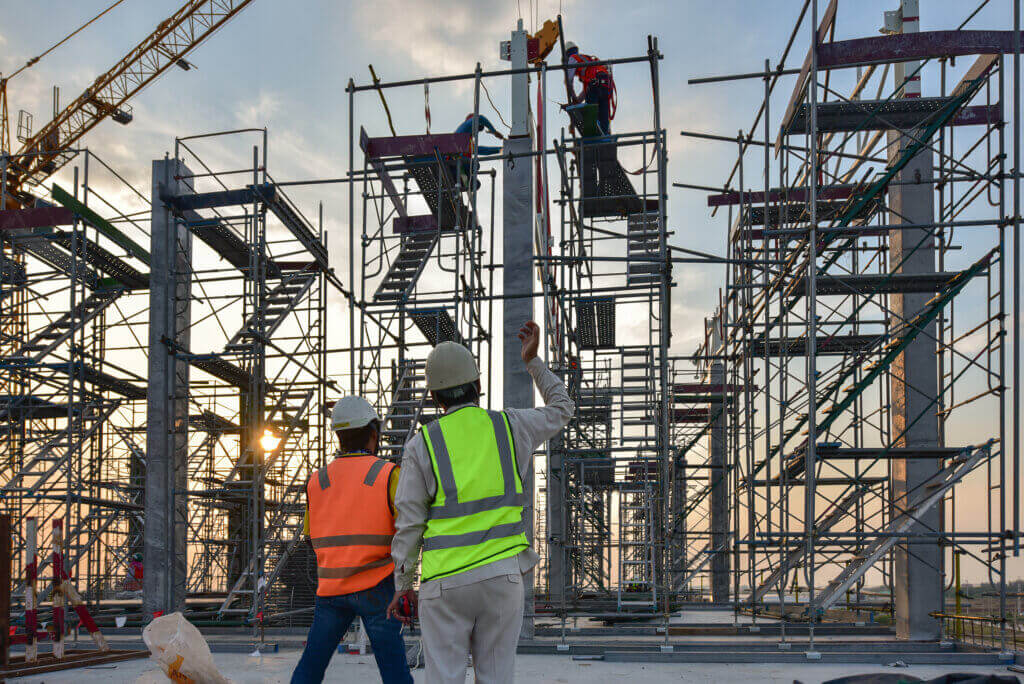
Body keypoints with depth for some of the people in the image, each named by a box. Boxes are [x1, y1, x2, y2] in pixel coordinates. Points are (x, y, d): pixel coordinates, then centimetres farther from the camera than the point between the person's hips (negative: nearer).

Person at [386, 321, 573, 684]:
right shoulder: (508, 426, 3)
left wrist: (403, 586, 6)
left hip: (445, 582, -2)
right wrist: (532, 359, 30)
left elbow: (409, 524, -4)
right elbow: (561, 409, 23)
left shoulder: (421, 445, -2)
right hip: (501, 575, 2)